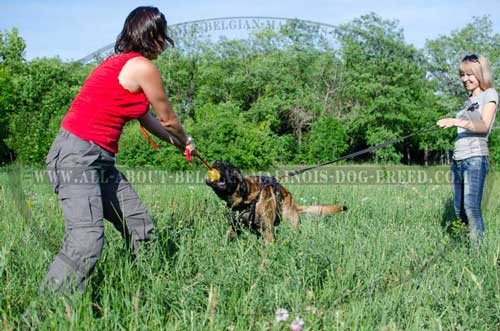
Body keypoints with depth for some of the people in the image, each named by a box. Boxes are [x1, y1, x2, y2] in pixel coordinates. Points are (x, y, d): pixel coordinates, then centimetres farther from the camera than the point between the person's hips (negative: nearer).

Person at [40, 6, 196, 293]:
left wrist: (177, 142, 38)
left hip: (100, 161, 10)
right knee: (87, 242, -21)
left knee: (141, 228, 8)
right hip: (77, 156, -10)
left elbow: (147, 118, 27)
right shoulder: (143, 67, -9)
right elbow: (167, 119, 4)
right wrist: (186, 141, 23)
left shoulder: (120, 64, 18)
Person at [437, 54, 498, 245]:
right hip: (458, 159, 7)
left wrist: (456, 121, -26)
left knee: (472, 208, -15)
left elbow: (484, 126, -13)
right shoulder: (468, 101, 23)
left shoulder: (489, 95, 2)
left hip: (475, 158, -7)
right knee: (459, 210, 4)